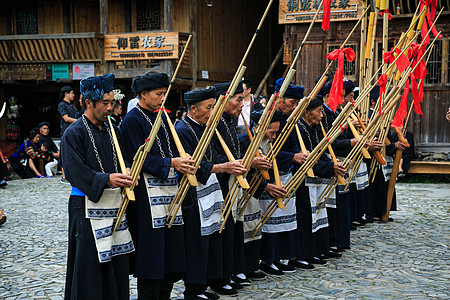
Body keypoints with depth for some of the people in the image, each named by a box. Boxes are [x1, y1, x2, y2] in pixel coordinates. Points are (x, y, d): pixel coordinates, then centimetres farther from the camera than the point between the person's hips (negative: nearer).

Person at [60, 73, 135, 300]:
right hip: (88, 207, -7)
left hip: (114, 204, 7)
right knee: (90, 264, -3)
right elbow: (75, 171, -17)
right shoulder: (74, 133, -8)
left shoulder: (113, 131, 13)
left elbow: (122, 162, 15)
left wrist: (127, 177, -8)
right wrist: (107, 179, -28)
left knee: (117, 262, 11)